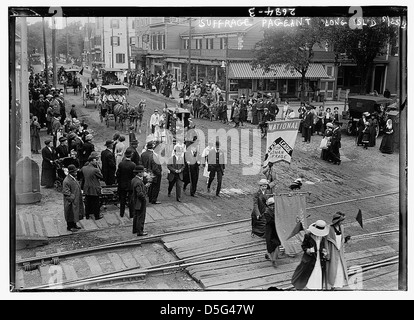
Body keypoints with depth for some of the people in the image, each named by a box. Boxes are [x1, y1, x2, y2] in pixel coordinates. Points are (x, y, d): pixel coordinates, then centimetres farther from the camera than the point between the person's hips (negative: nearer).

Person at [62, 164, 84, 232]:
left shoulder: (73, 178, 8)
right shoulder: (66, 181, -22)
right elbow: (66, 192, -23)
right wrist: (72, 197, -22)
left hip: (76, 200, 9)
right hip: (71, 201, -9)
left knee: (74, 213, 17)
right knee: (71, 213, 2)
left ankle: (74, 225, 28)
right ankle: (69, 227, 14)